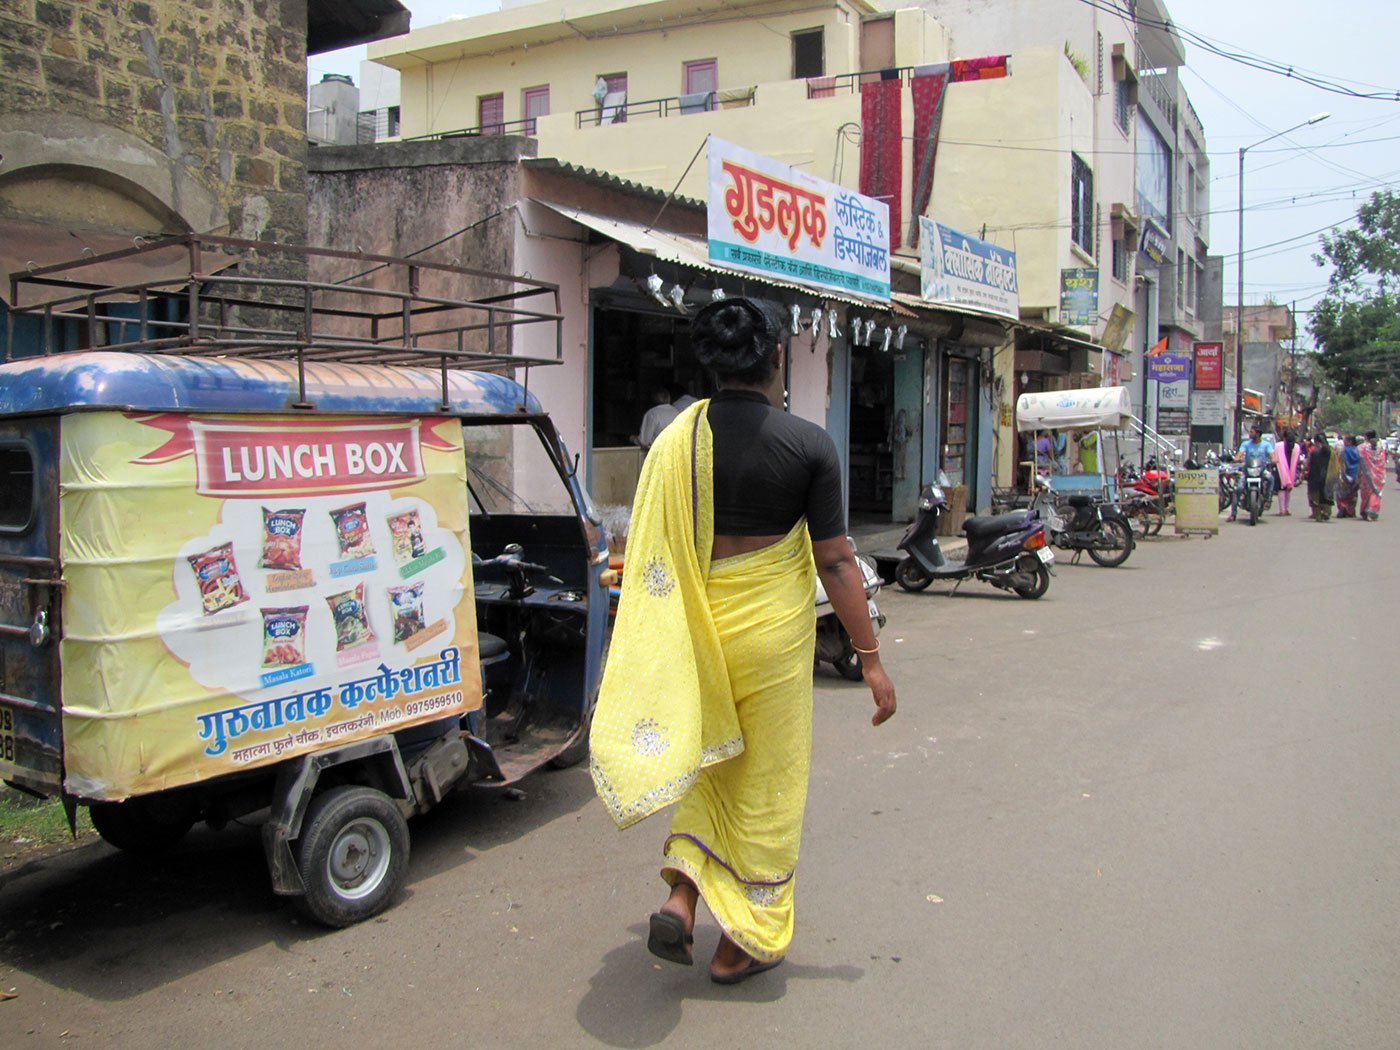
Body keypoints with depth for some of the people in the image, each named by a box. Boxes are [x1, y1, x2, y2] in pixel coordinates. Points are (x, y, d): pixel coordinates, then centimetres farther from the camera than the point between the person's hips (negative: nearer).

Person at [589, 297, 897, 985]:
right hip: (771, 633, -3)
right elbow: (834, 561, -11)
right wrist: (870, 657, -3)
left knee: (711, 763, 25)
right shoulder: (807, 444, -12)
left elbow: (651, 552, 2)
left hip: (695, 629, 3)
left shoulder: (675, 438, -3)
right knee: (767, 782, 13)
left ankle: (681, 897, 11)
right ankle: (745, 940, 25)